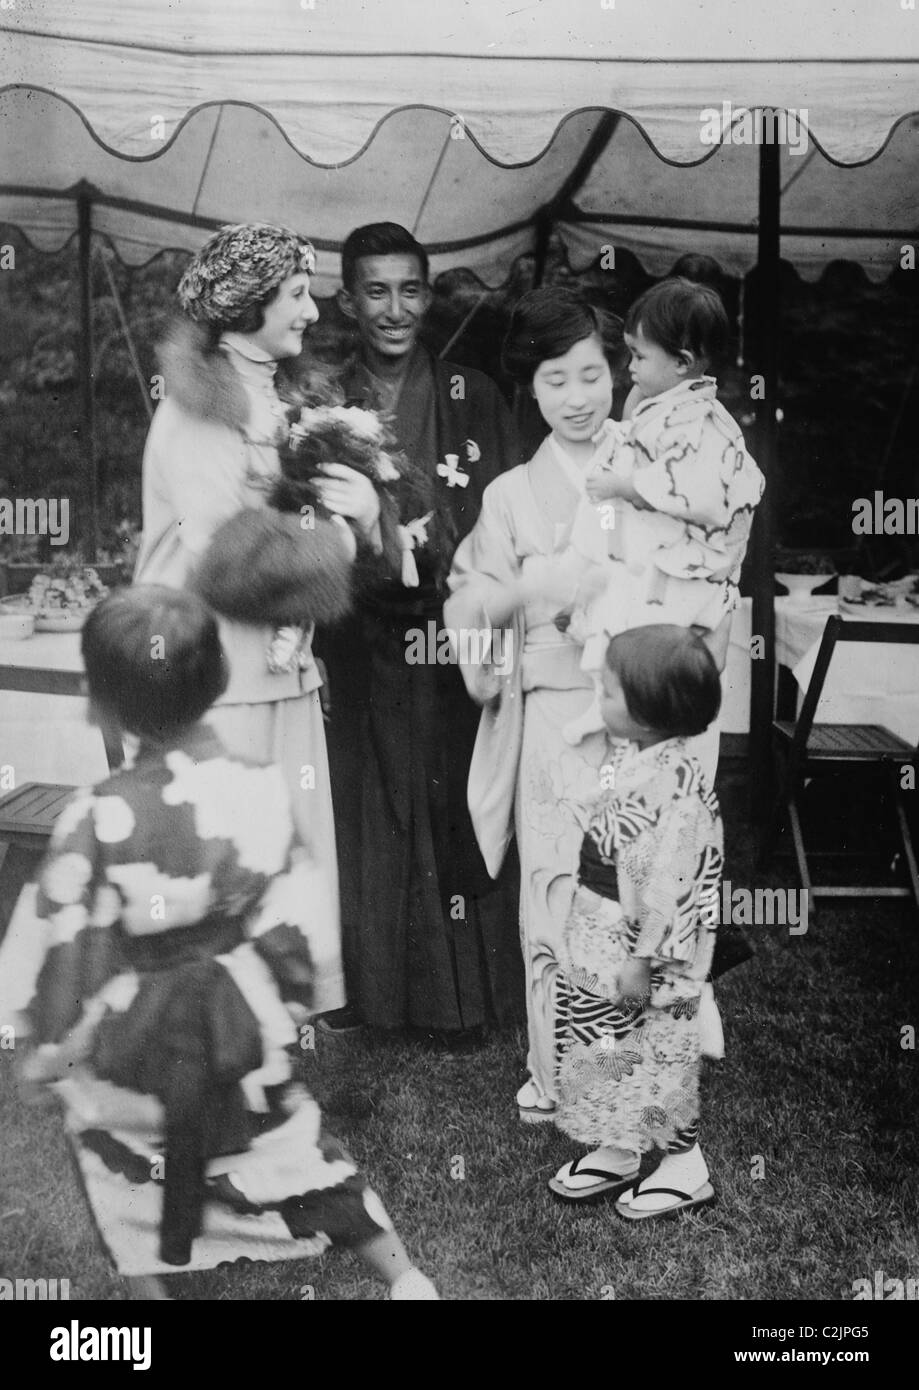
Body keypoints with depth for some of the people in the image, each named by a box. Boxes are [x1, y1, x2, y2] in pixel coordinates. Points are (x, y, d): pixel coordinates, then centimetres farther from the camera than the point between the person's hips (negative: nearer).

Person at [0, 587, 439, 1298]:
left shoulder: (97, 819, -25)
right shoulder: (265, 786, -15)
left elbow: (67, 958, -15)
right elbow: (302, 920, -6)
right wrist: (288, 1002, 12)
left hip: (132, 1045, -3)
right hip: (244, 1026, 4)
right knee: (289, 1142, 23)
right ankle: (404, 1274, 29)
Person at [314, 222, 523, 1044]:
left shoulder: (472, 398, 3)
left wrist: (433, 547, -11)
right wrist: (370, 548, -9)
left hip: (453, 644, -1)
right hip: (363, 647, 1)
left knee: (453, 808, 3)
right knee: (368, 812, 6)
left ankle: (459, 994, 17)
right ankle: (369, 985, 20)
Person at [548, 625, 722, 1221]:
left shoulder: (679, 785, -26)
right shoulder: (631, 759, 4)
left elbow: (670, 883, -25)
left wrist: (643, 959, -21)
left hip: (642, 954, -9)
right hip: (598, 946, 9)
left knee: (659, 1056, 7)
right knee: (602, 1051, 19)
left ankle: (685, 1166, 25)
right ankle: (615, 1151, 36)